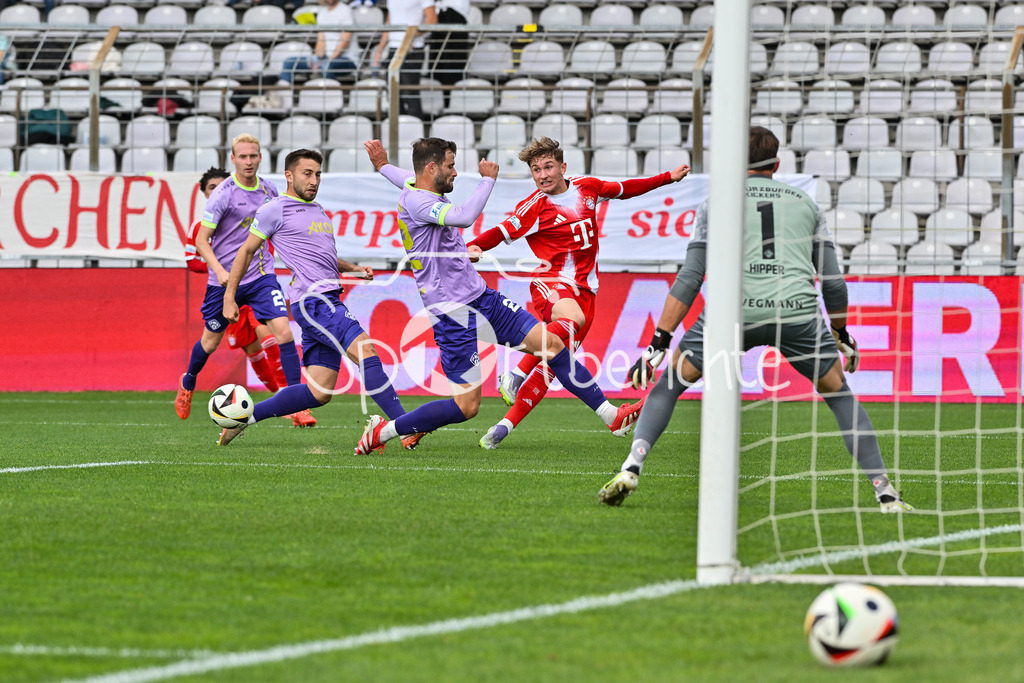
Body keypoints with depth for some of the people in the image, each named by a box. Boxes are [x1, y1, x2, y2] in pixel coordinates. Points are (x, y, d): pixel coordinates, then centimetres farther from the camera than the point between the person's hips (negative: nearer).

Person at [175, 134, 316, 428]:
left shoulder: (268, 190, 2)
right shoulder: (224, 194, -14)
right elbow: (201, 240, -13)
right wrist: (219, 271, -27)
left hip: (261, 275, 3)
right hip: (225, 278, -3)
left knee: (283, 330, -15)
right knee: (211, 340, 13)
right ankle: (187, 384, 45)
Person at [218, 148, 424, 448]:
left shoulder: (319, 211, 25)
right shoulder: (275, 210, 1)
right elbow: (247, 251, 5)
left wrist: (354, 269, 20)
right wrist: (229, 296, 3)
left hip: (328, 301, 9)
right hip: (311, 299, -9)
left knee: (319, 393, 3)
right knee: (365, 350, -23)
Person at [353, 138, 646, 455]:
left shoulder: (423, 188, 11)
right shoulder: (416, 202, -20)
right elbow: (465, 216, -36)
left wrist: (382, 166, 56)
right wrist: (488, 179, -22)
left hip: (481, 297, 10)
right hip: (452, 312, -10)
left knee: (552, 344, 4)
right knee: (466, 406, -11)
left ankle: (611, 415, 12)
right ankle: (382, 431, 3)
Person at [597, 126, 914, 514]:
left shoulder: (715, 204, 19)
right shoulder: (805, 203, 24)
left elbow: (689, 280, 11)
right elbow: (833, 281, 22)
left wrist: (659, 343, 10)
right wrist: (842, 336, 37)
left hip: (734, 308, -1)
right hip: (797, 309, 1)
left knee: (670, 383, 17)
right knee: (839, 393, 20)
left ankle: (631, 467, 0)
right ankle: (885, 493, 12)